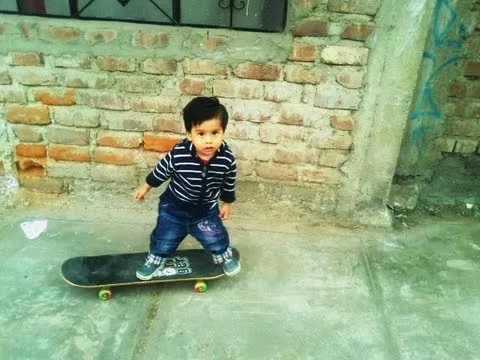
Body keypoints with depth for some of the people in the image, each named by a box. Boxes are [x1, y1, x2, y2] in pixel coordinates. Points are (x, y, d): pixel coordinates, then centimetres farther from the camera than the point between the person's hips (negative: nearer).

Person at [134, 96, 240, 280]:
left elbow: (229, 183, -5)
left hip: (206, 208, 1)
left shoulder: (227, 159, -26)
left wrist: (227, 203, 8)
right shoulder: (178, 154, -32)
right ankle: (155, 260, 47)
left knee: (215, 237, 16)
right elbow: (161, 170, -10)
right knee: (165, 237, 16)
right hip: (174, 205, -1)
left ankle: (224, 255, 48)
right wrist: (146, 187, 3)